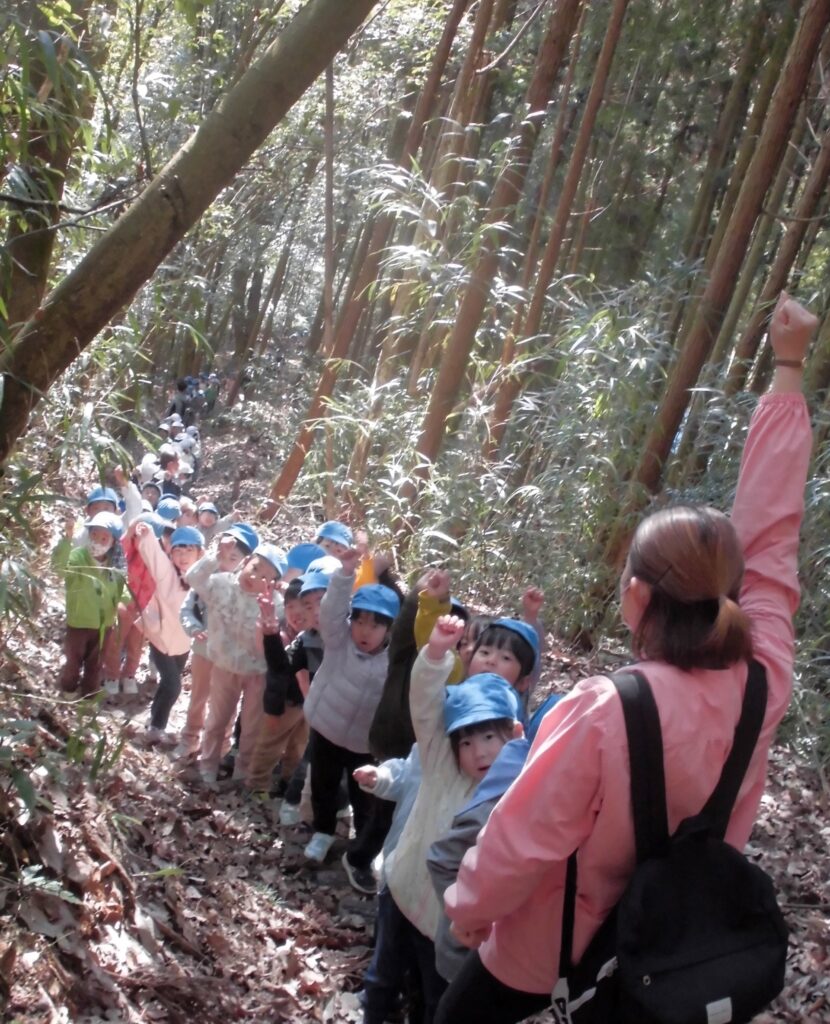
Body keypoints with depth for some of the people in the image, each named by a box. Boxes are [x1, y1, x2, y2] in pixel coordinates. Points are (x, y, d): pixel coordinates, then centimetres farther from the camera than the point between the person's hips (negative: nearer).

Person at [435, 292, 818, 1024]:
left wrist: (467, 908, -4)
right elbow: (772, 531, -12)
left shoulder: (605, 711, -33)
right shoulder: (764, 683, -19)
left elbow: (523, 839, -24)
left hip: (554, 948, -4)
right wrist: (788, 372, -6)